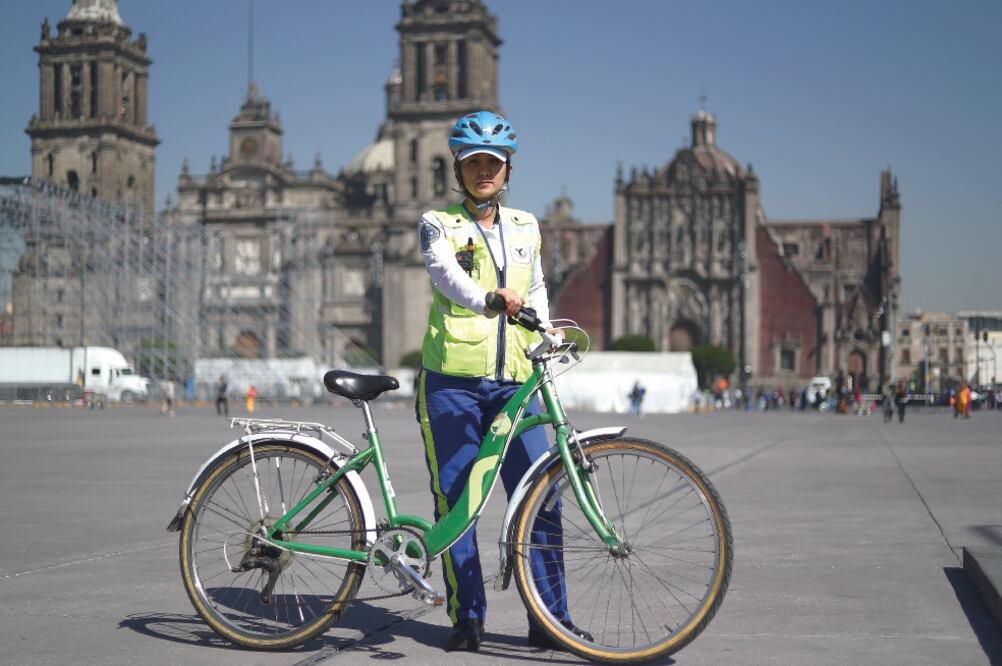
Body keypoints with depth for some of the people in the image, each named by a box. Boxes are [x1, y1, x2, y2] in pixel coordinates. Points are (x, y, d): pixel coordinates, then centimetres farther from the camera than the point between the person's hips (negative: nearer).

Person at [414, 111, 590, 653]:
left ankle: (551, 617, 4)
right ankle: (466, 617, 10)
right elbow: (447, 274, -19)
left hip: (513, 382, 3)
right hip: (452, 381, -3)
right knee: (454, 500, 0)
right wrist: (490, 298, -38)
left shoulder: (525, 226, 16)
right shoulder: (438, 224, 2)